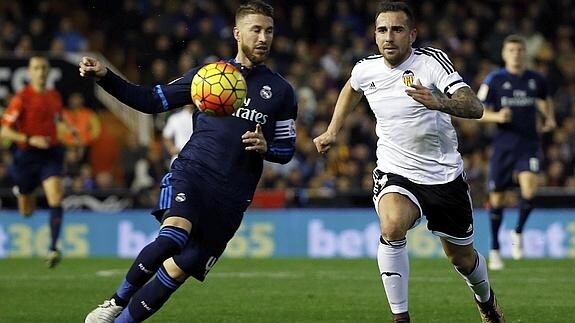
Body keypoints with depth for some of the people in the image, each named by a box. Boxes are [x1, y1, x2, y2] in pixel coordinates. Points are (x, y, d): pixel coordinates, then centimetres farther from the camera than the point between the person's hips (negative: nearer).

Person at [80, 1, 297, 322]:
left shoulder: (281, 91, 11)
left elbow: (287, 150, 15)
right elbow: (153, 100, 12)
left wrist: (264, 147, -9)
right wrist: (105, 76, 0)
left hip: (231, 197, 1)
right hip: (192, 173, -1)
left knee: (178, 269, -5)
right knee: (173, 236, -30)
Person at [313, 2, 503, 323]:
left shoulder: (432, 62, -16)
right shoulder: (365, 70, -4)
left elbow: (475, 107, -29)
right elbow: (351, 89, 24)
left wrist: (438, 102, -47)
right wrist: (332, 132, 23)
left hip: (444, 174, -1)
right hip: (395, 174, 1)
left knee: (461, 257, 14)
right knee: (392, 225, -33)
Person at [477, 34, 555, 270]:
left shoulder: (536, 80, 5)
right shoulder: (494, 80, -2)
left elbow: (545, 100, 27)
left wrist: (549, 118, 9)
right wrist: (497, 116, -19)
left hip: (529, 144, 1)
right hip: (503, 145, -1)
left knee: (529, 190, -23)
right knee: (497, 199, 4)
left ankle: (518, 232, 3)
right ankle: (494, 249, 22)